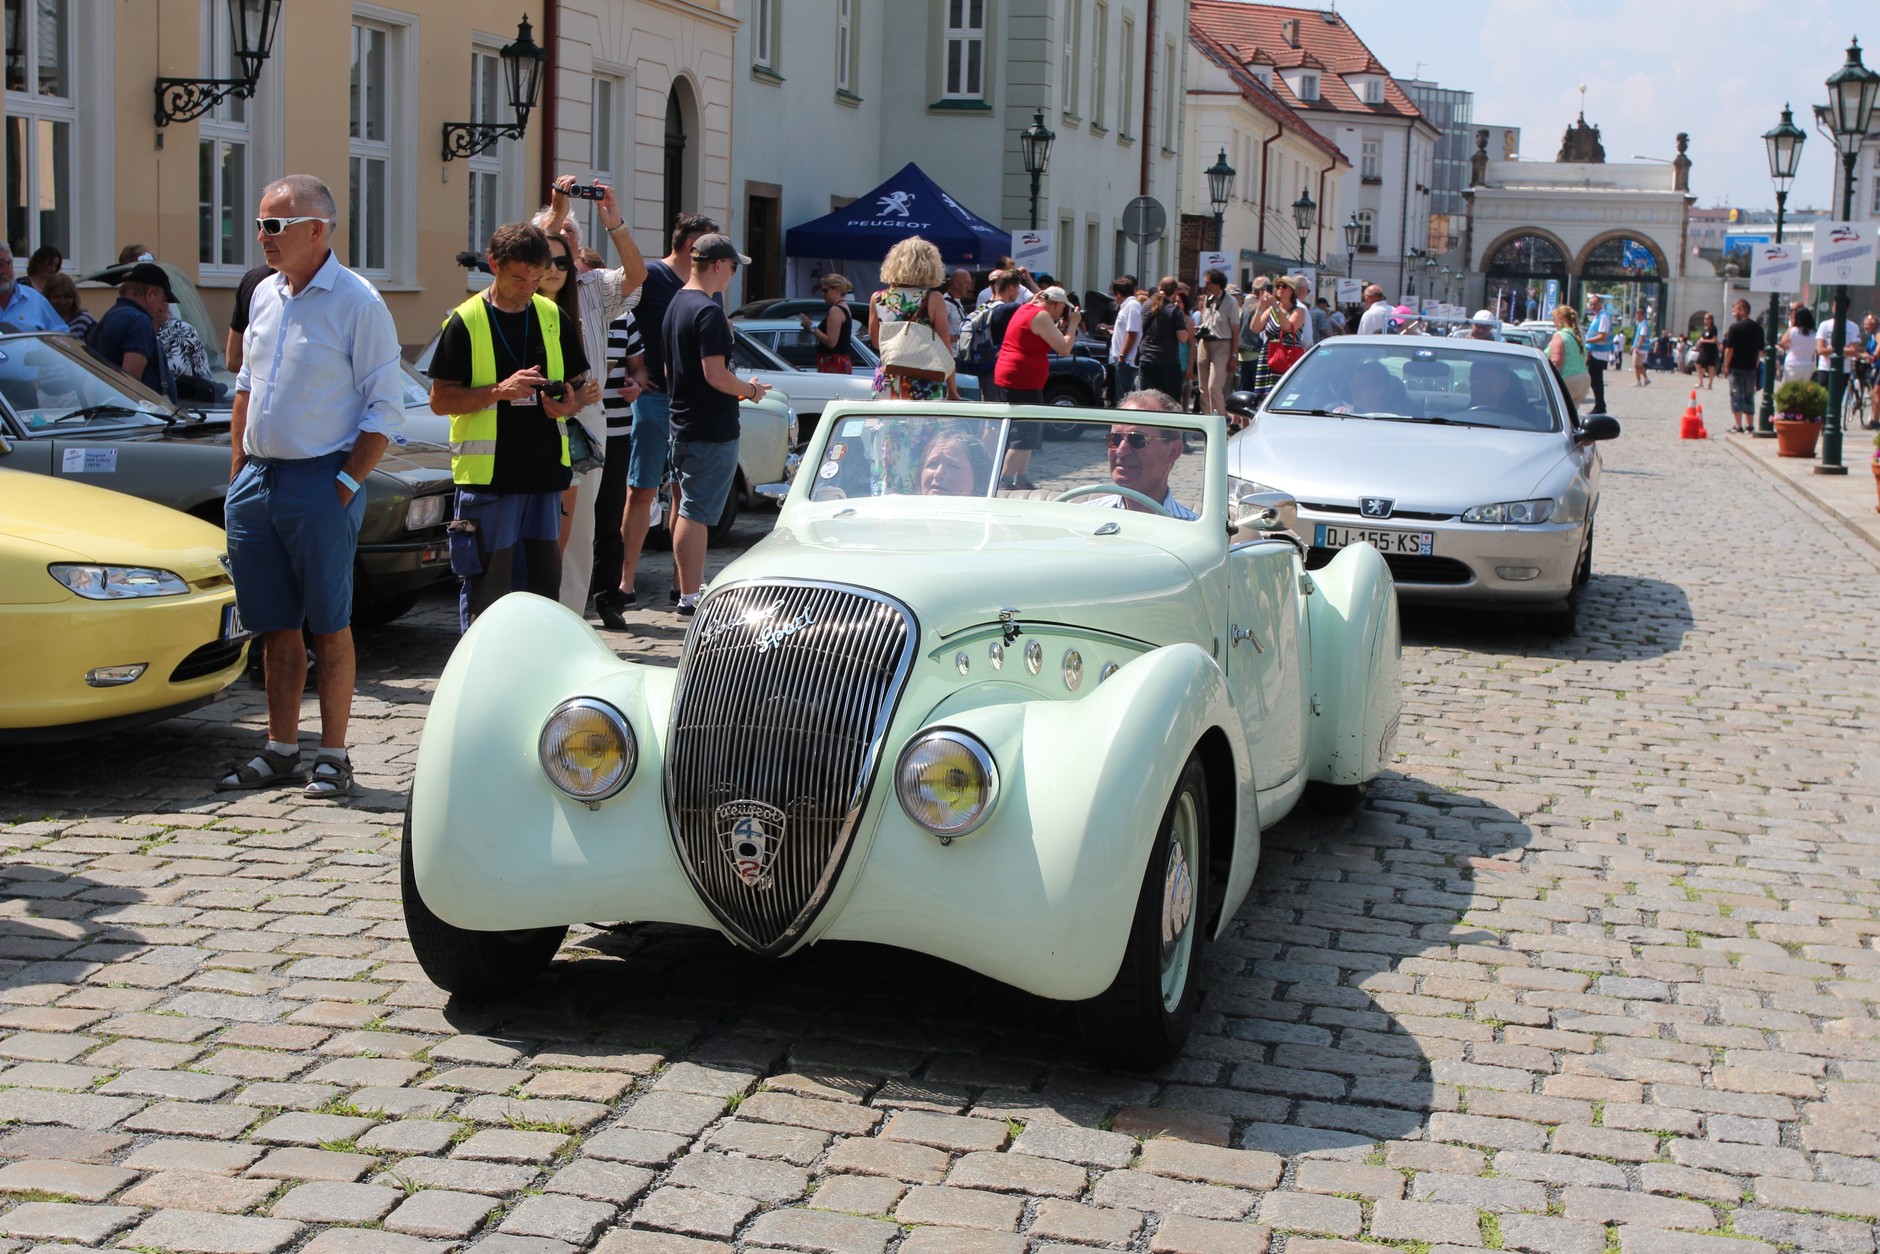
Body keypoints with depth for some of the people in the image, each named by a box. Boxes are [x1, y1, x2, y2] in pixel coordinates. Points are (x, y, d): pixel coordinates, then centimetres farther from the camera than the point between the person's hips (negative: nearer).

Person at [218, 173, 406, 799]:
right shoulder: (266, 295, 13)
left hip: (319, 484, -7)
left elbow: (386, 408, -10)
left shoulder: (357, 303, -9)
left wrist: (346, 484, -14)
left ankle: (333, 756, 8)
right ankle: (281, 751, 20)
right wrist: (238, 468, 14)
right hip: (256, 482, 7)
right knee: (275, 625, 11)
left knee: (328, 625, 0)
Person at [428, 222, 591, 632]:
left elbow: (579, 383, 18)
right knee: (487, 588, -2)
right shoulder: (466, 321, -3)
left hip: (545, 473, 5)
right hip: (488, 475, -4)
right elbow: (440, 400, -5)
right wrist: (500, 390, -19)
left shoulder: (555, 318, 10)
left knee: (545, 579, 10)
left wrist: (570, 403, -6)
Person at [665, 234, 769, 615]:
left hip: (683, 423, 10)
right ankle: (691, 597, -2)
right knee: (696, 512, -6)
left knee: (689, 509, 16)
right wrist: (751, 390, -6)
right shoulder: (708, 311, -17)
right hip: (712, 429, -10)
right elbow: (715, 375, -23)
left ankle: (691, 590, 24)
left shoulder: (676, 305, 12)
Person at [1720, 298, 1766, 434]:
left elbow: (1729, 349, -11)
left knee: (1736, 396, 0)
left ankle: (1738, 426, -2)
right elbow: (1761, 350, 10)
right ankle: (1750, 425, 16)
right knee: (1749, 397, 13)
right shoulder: (1758, 327, 7)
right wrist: (1755, 364, 17)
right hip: (1751, 367, 5)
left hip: (1736, 367, -5)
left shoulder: (1735, 327, -11)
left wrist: (1726, 366, -4)